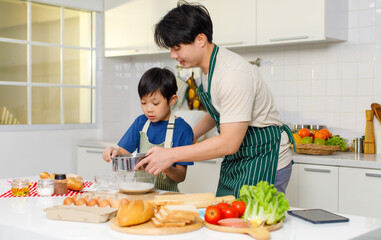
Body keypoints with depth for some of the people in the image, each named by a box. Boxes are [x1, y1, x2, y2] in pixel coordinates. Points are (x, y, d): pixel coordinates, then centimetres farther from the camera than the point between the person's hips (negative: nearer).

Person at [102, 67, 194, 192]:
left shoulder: (183, 129, -6)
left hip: (167, 194, -4)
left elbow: (181, 176, -5)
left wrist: (169, 170, -26)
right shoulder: (140, 122, 9)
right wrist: (114, 153, -12)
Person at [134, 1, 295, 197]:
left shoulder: (233, 74, -26)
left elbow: (229, 143, -30)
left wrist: (172, 155, -26)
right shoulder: (208, 67, 4)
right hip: (236, 161, 9)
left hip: (263, 162, -9)